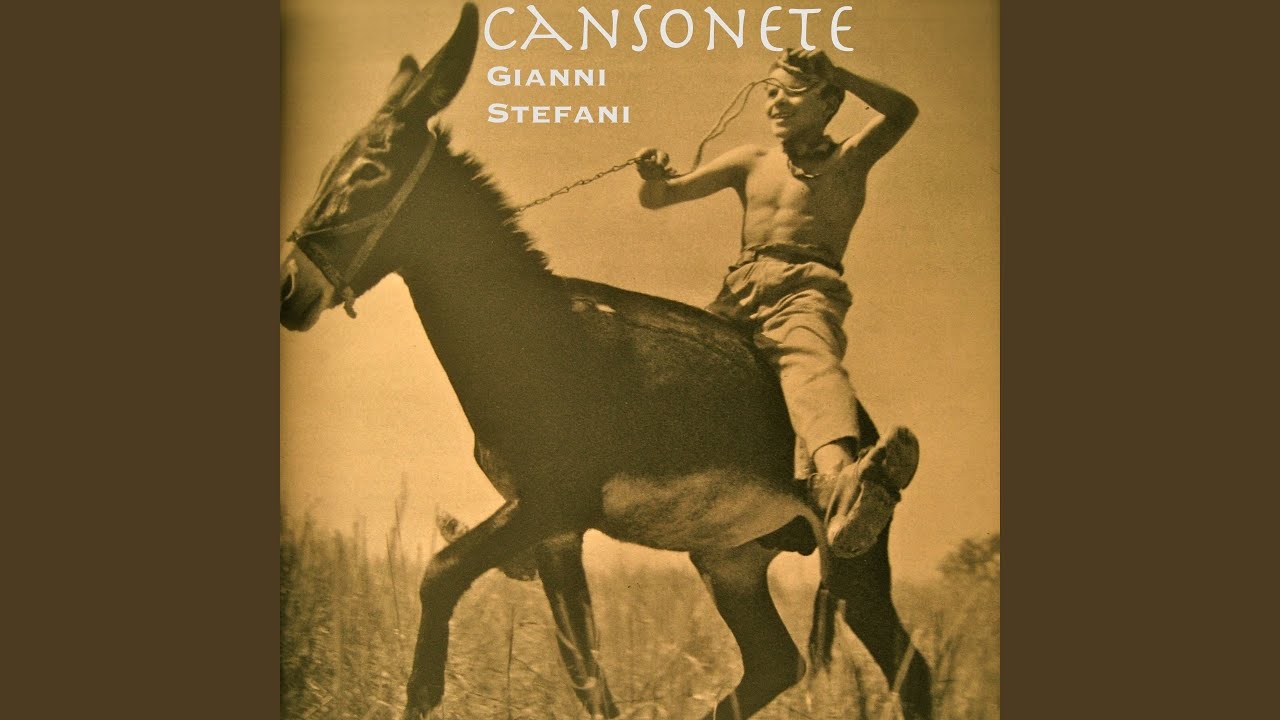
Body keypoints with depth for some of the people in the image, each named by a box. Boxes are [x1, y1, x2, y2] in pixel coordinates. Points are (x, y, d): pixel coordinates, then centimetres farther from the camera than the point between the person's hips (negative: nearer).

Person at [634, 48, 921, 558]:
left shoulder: (850, 161, 18)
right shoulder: (750, 163, 26)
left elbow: (902, 112, 0)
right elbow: (660, 198, 21)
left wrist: (835, 73, 0)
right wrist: (654, 177, -1)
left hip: (808, 289, -5)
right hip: (740, 292, 5)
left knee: (808, 357, -38)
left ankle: (838, 479, -68)